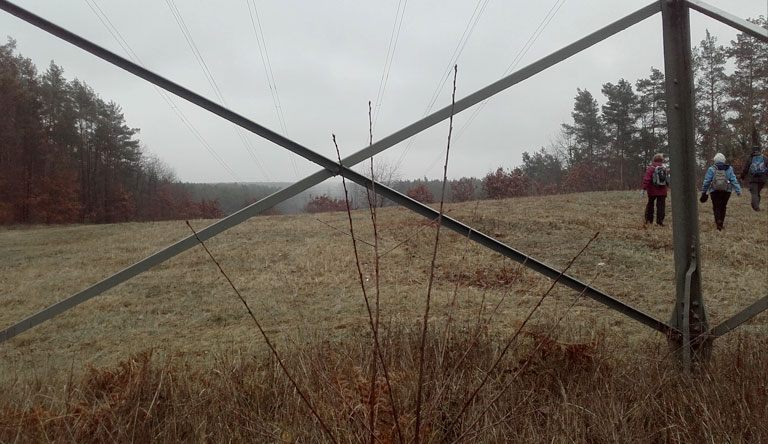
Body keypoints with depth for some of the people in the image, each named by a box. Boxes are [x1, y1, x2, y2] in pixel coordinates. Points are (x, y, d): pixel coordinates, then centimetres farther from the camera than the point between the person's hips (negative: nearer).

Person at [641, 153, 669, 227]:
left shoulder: (651, 168, -7)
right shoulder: (664, 168, 7)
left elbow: (646, 178, -15)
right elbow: (667, 178, 14)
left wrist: (644, 188, -16)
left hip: (653, 190, -2)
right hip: (662, 191, 2)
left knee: (650, 204, 11)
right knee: (661, 206, 2)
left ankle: (649, 219, 11)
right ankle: (660, 221, -2)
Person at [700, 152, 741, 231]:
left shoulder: (711, 169, -2)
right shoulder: (729, 169, 4)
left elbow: (706, 181, -2)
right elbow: (734, 180, -1)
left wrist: (703, 192, 7)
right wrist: (738, 191, -2)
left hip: (715, 191, -2)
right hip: (726, 191, 2)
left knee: (716, 208, 4)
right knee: (723, 207, 14)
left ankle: (718, 222, -19)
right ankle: (721, 224, 17)